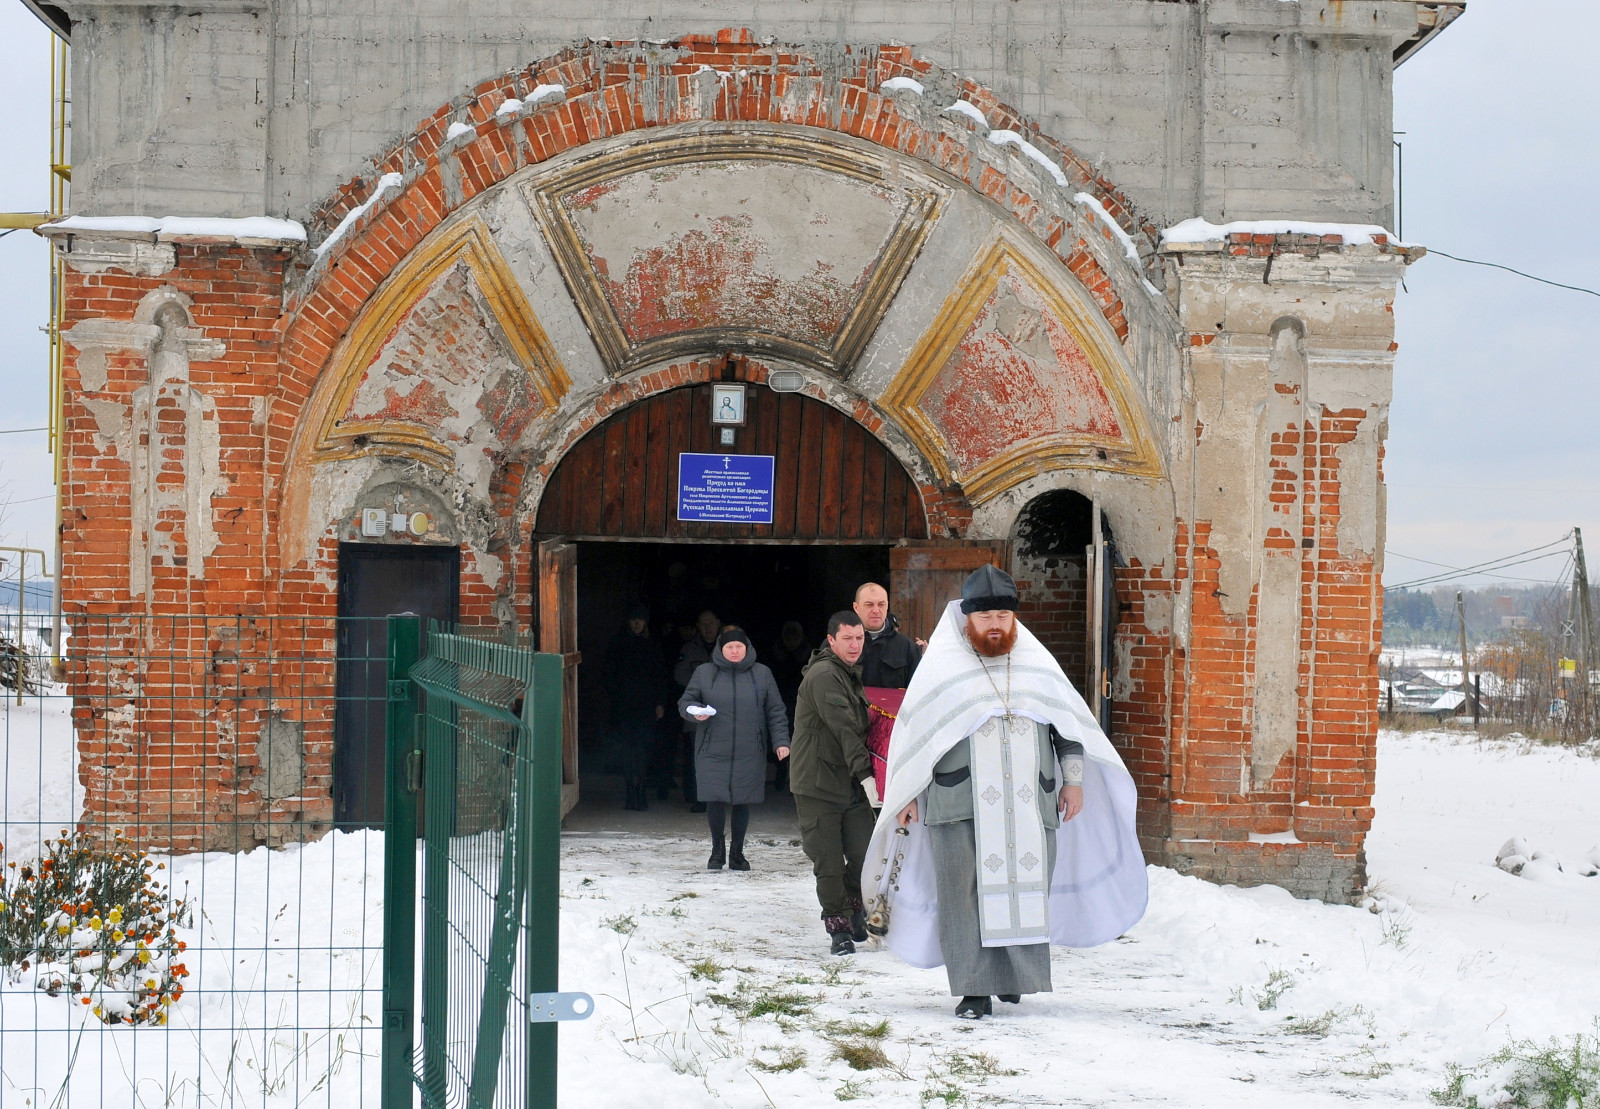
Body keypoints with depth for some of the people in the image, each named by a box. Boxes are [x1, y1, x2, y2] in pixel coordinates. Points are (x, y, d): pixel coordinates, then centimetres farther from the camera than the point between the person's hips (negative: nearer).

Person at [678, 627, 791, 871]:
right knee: (715, 801, -4)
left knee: (742, 803, 4)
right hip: (713, 752, -1)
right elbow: (685, 702, 10)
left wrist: (781, 741, -1)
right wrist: (695, 712, -13)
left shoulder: (762, 674, 8)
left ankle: (737, 853, 18)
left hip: (749, 755, 1)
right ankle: (717, 851, 16)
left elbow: (775, 712, 9)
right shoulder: (704, 673, 6)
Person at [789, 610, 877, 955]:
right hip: (818, 787, -7)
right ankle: (838, 927, 8)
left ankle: (855, 912, 24)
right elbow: (843, 728, -22)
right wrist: (864, 772, -28)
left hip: (851, 785, 7)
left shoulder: (851, 676, 17)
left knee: (865, 855, 1)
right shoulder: (823, 674, -13)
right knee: (829, 863, -3)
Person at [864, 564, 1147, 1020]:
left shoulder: (1038, 665, 13)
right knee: (964, 894, -6)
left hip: (1028, 808, 2)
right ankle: (974, 990, -1)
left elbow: (1069, 723, 18)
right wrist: (906, 795, 5)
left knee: (1027, 891, 2)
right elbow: (913, 733, 8)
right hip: (959, 808, -2)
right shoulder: (941, 667, 5)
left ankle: (1013, 977, 18)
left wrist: (1073, 779, 11)